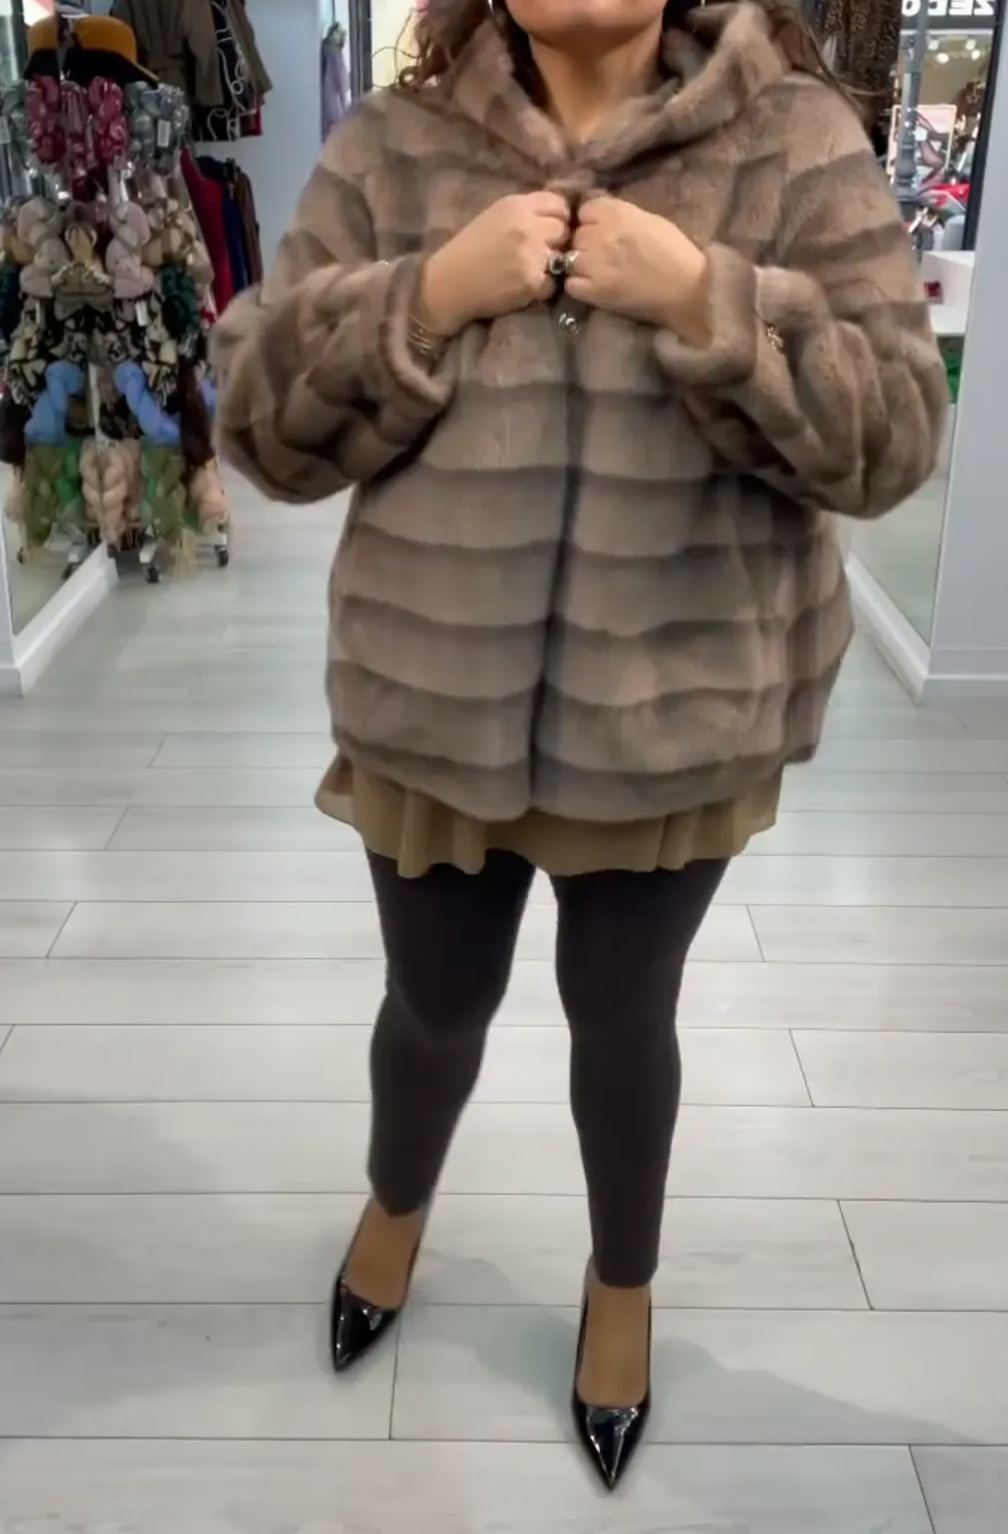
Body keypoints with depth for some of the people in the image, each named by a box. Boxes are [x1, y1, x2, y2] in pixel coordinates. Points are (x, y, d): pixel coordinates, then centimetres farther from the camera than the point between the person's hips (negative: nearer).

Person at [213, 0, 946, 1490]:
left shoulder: (800, 140, -4)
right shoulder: (390, 147, 0)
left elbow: (892, 437, -9)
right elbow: (262, 421, -4)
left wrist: (706, 302, -22)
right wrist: (428, 298, -18)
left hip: (677, 719, -1)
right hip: (433, 707, 2)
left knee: (624, 1019, 18)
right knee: (436, 1005, 20)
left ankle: (624, 1283, 48)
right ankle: (397, 1206, 55)